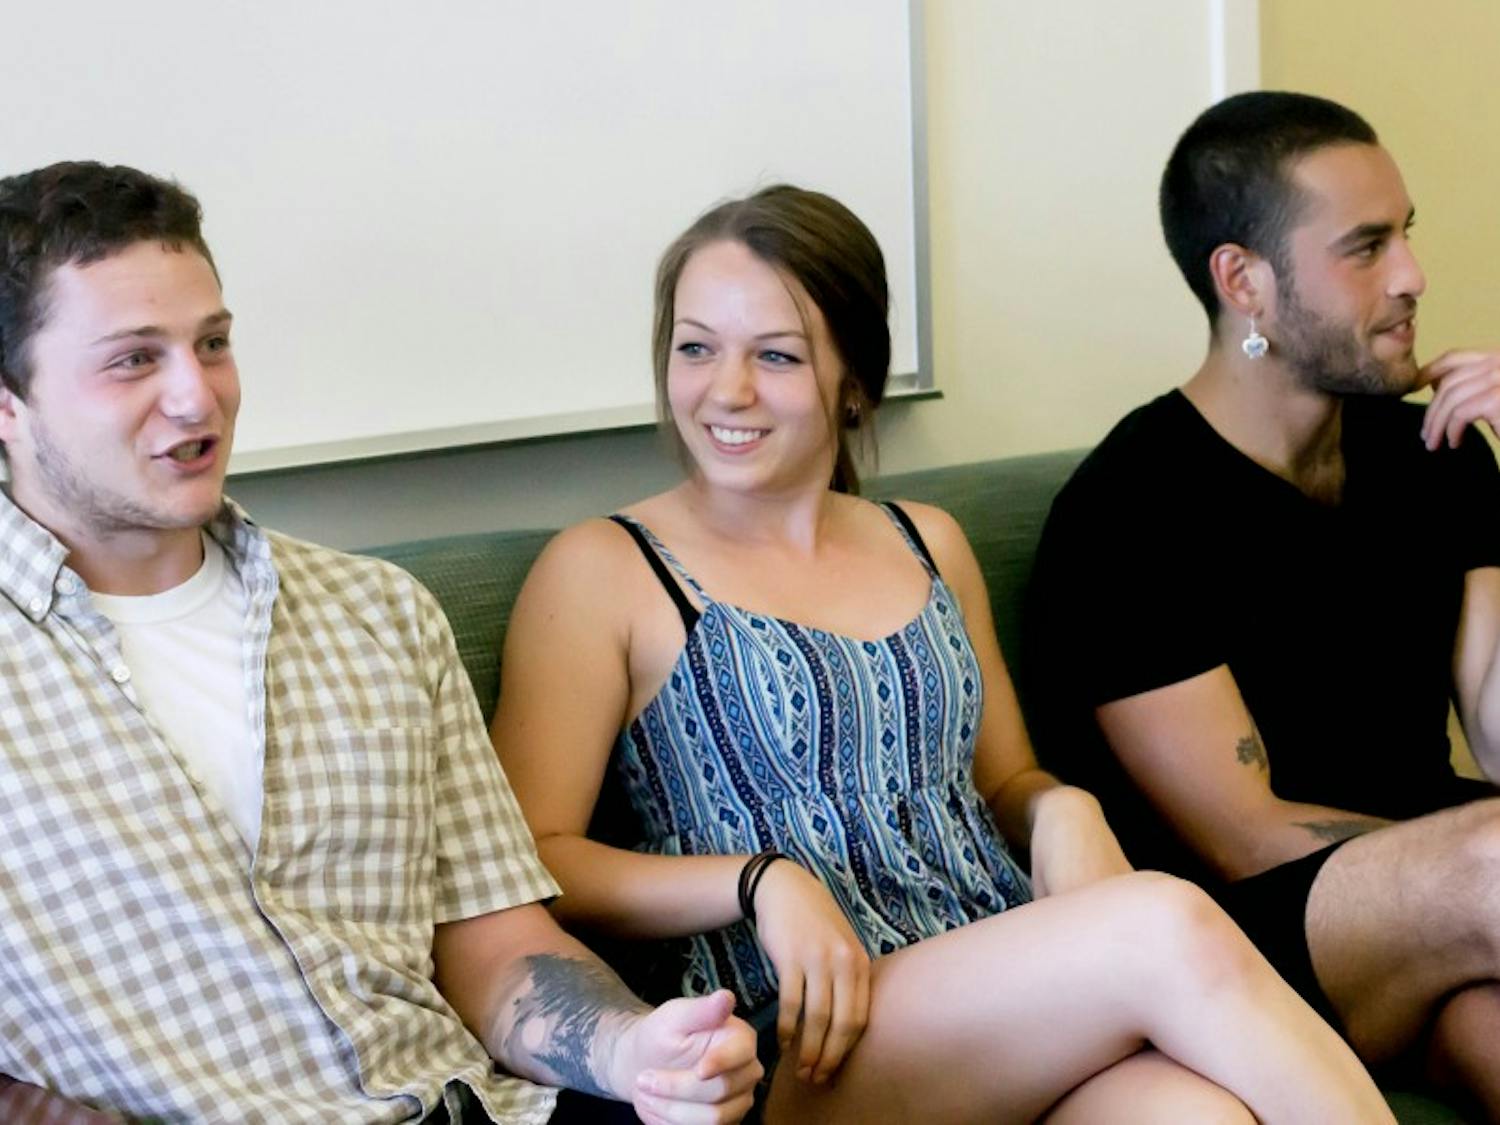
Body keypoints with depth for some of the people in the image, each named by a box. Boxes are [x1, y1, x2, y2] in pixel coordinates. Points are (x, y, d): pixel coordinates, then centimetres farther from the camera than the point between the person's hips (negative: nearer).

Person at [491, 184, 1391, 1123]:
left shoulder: (931, 545, 19)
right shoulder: (602, 571, 4)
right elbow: (533, 862, -2)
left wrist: (1062, 810, 2)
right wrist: (761, 882, -15)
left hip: (1023, 996, 4)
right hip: (804, 1043, -4)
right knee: (1171, 928, -30)